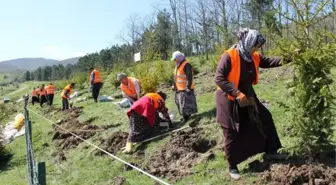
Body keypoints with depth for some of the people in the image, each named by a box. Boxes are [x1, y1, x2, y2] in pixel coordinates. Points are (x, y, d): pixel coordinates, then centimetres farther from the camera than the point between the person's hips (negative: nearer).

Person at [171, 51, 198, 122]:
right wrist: (174, 85, 19)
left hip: (185, 89, -10)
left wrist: (188, 87, -23)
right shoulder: (178, 65, 16)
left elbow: (189, 77, -20)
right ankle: (184, 116, 26)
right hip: (179, 88, 10)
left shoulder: (186, 65, -15)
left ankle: (186, 117, 3)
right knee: (180, 103, 15)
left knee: (186, 103, -6)